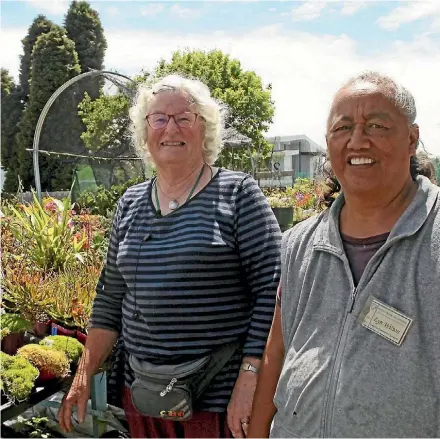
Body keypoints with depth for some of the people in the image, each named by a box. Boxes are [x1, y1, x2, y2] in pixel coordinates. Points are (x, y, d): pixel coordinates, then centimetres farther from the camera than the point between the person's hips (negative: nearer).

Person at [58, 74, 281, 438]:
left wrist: (249, 379, -18)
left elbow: (271, 291, -12)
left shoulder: (238, 193, -8)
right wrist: (84, 375, 8)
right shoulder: (130, 203, 7)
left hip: (221, 397, -4)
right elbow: (111, 298, 12)